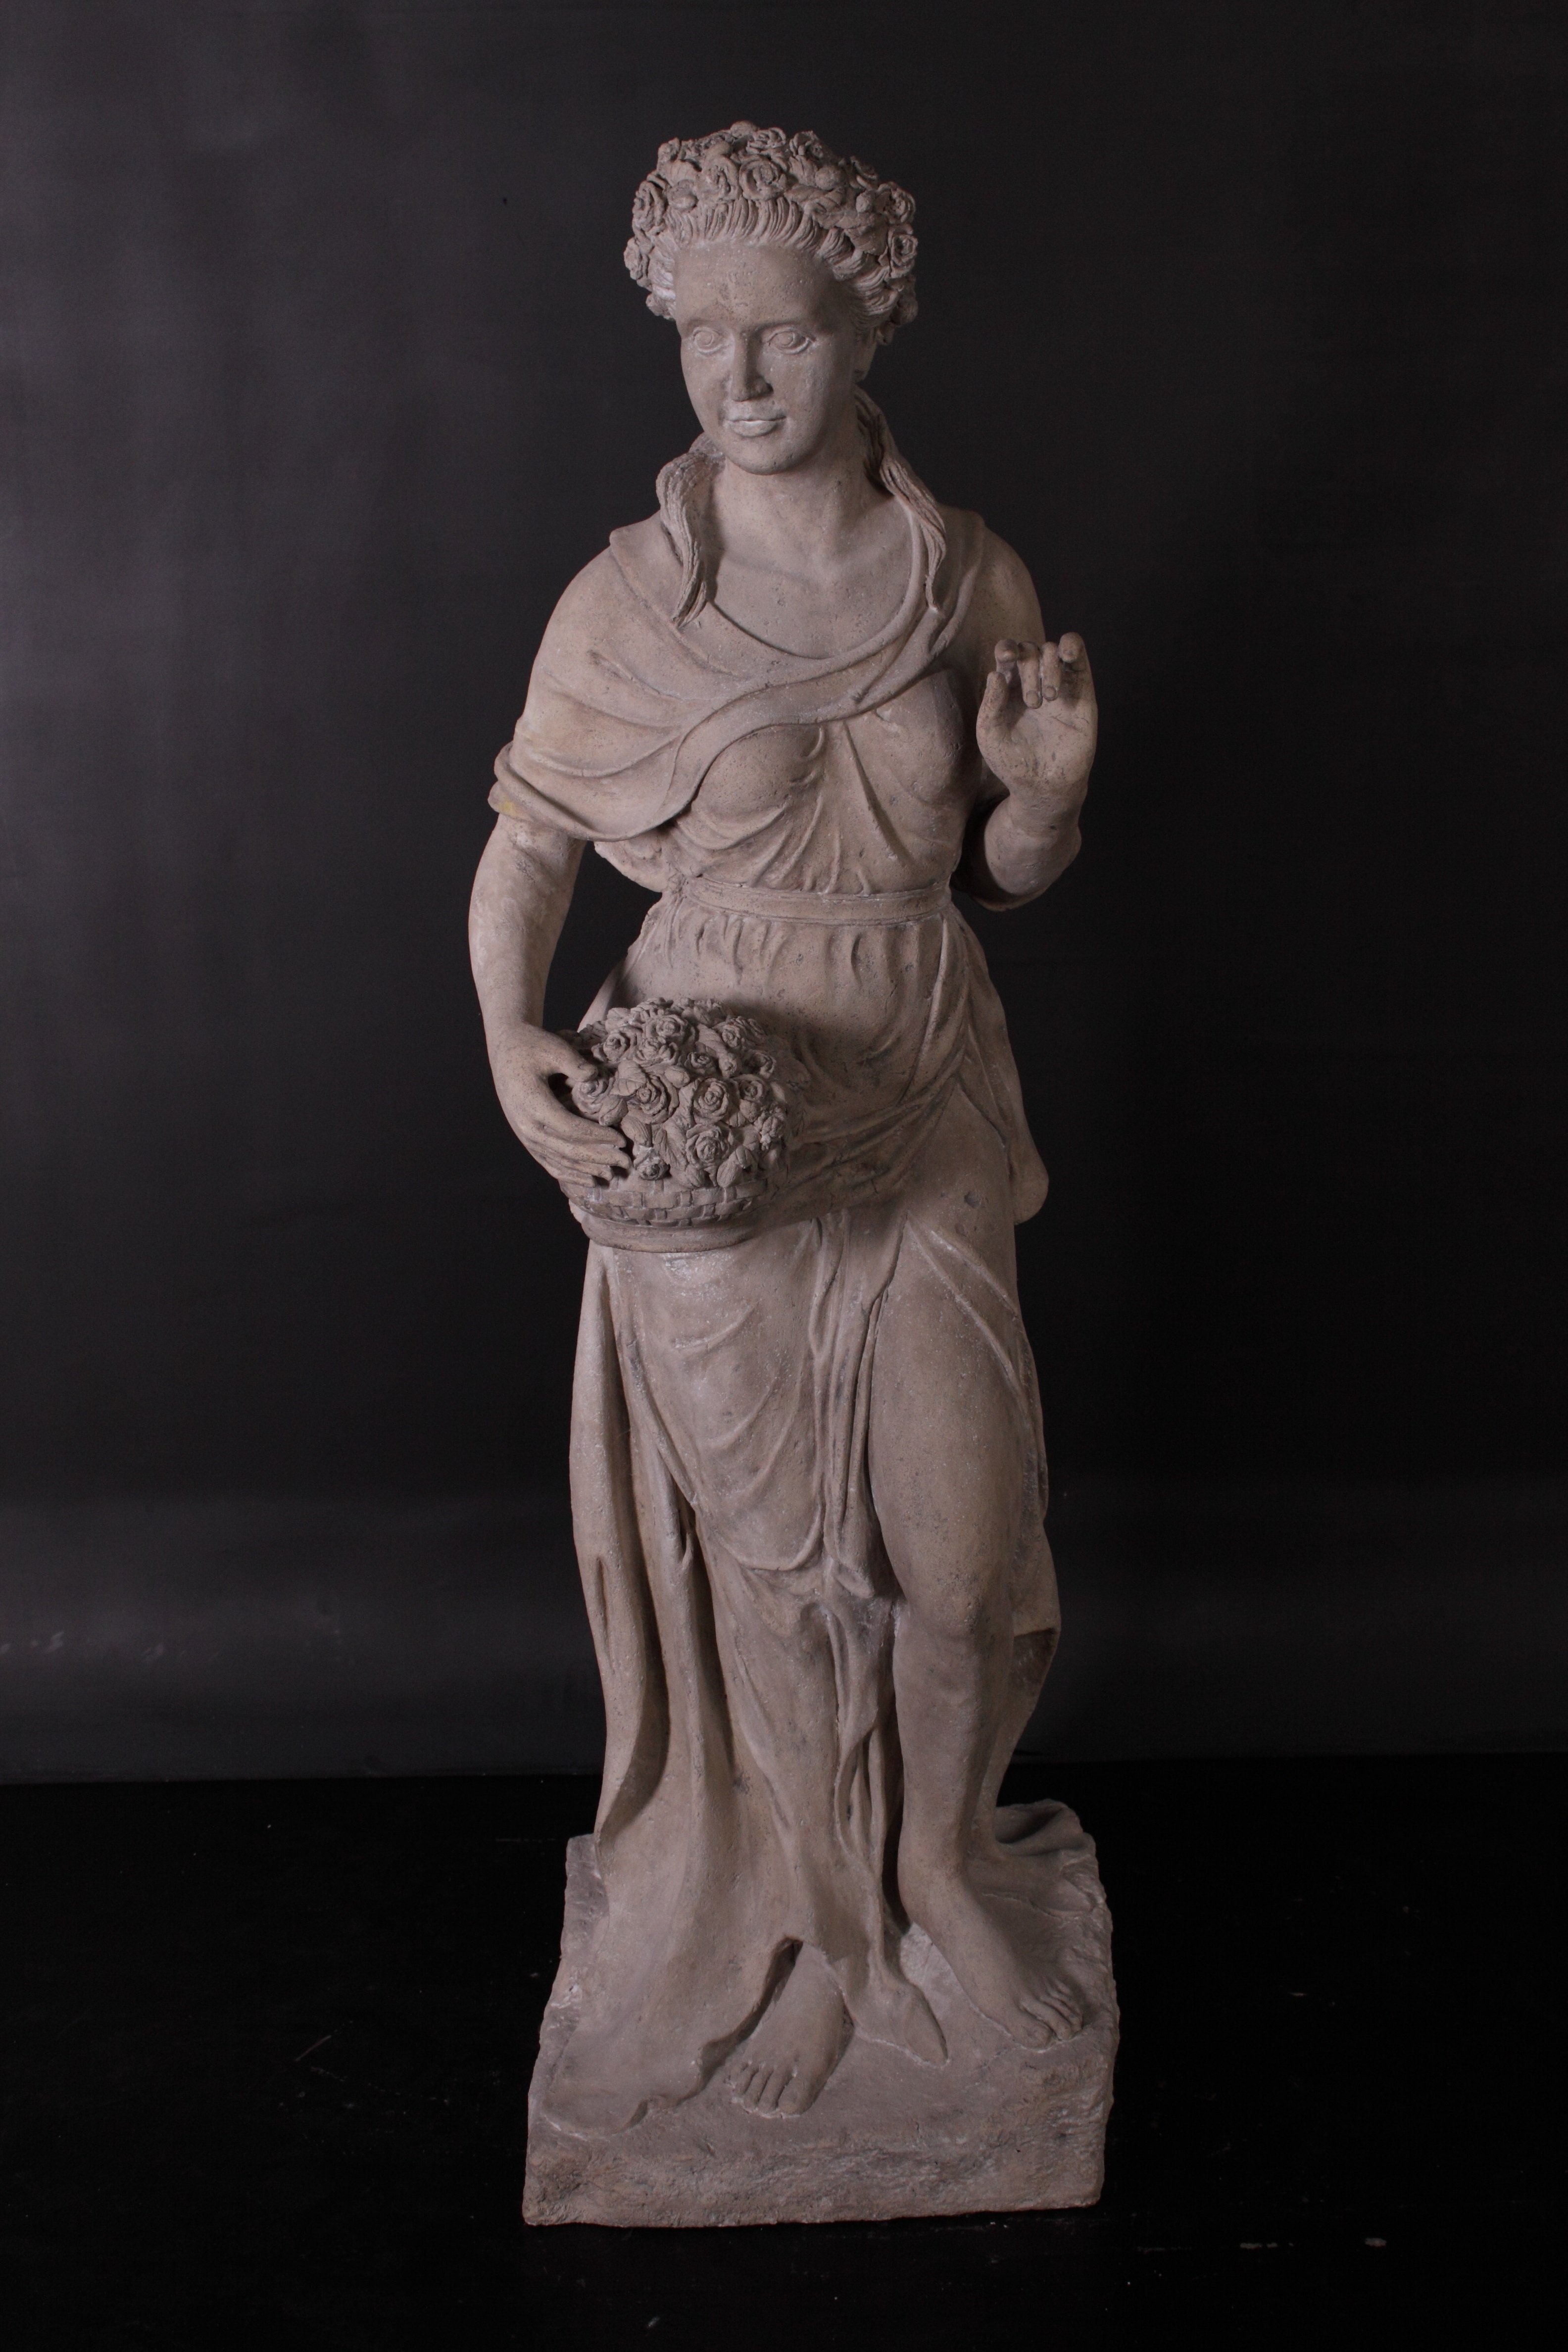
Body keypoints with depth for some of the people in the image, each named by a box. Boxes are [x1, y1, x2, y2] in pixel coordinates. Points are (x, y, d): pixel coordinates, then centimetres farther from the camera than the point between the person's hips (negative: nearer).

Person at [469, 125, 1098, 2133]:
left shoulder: (973, 583, -1)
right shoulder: (627, 598, -7)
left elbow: (1008, 876, 8)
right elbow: (525, 846, 0)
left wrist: (1048, 794, -14)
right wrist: (511, 1040, -17)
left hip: (919, 1116, 2)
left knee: (961, 1532, 8)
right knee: (759, 1537, 10)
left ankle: (943, 1852, 37)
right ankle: (811, 1912, 33)